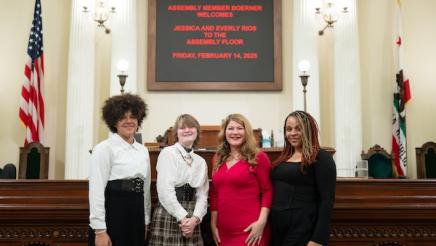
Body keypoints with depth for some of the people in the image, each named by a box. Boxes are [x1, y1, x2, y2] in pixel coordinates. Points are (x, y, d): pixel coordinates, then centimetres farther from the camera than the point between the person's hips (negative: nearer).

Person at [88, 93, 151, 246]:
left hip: (136, 216, 6)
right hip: (112, 214, -6)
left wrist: (146, 221, 15)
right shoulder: (104, 148, -7)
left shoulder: (143, 151, 12)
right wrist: (100, 230, -16)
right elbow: (96, 190, -13)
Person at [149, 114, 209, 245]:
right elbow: (165, 191, -12)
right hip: (169, 215, -4)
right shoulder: (167, 153, -3)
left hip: (191, 220, 5)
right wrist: (182, 218, -13)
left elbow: (202, 195, 7)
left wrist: (195, 218, -10)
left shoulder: (201, 161, 13)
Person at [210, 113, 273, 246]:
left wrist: (262, 221, -16)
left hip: (249, 231, -5)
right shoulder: (219, 158, 11)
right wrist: (213, 224, 10)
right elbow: (214, 193, 14)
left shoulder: (258, 157, -3)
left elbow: (267, 191, -6)